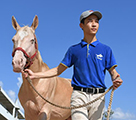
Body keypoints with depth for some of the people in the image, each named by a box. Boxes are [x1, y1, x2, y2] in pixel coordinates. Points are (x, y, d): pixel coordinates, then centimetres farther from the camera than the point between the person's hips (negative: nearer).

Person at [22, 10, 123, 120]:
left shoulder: (105, 49, 11)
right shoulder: (74, 49, 12)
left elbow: (113, 71, 7)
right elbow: (58, 70, 14)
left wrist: (116, 80, -17)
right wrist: (35, 75, 6)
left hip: (98, 98, 1)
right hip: (79, 95, -1)